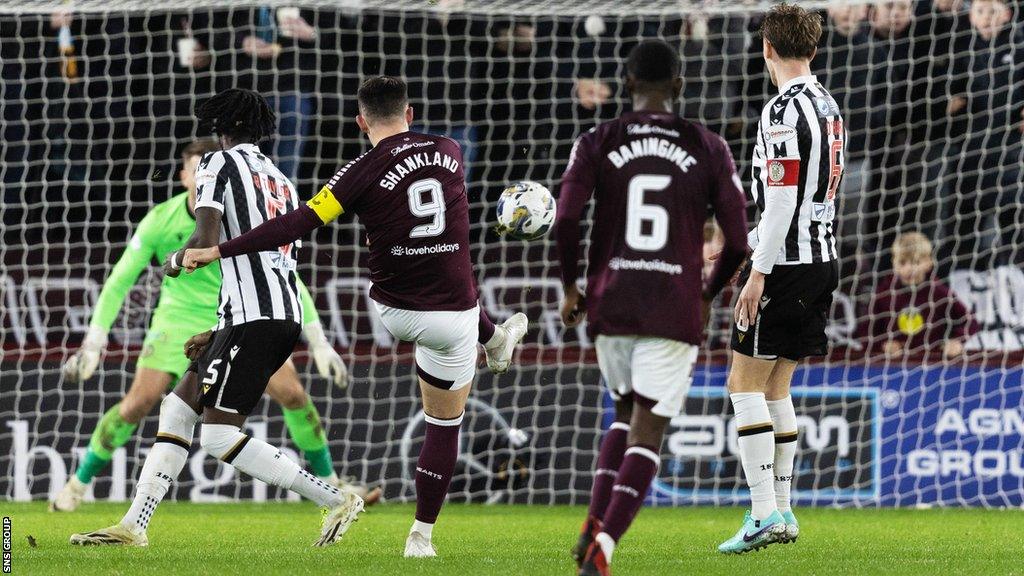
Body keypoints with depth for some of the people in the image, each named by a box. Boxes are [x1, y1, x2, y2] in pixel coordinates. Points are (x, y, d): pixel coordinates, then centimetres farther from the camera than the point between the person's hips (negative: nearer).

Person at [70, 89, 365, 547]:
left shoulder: (219, 164, 1)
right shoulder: (283, 183, 24)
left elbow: (206, 242, -14)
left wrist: (175, 261, 10)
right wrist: (217, 336, 27)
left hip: (252, 318, -9)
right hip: (287, 316, 9)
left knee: (220, 437, -9)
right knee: (178, 409, 14)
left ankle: (335, 500, -10)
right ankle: (134, 524, 11)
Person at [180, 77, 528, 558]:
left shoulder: (364, 172, -14)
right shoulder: (449, 153, -2)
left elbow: (298, 224, -21)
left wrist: (217, 252, -19)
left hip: (395, 313, -1)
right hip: (452, 318, 1)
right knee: (444, 425, 16)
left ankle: (495, 339, 63)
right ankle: (422, 535, 20)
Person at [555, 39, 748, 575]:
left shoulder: (597, 144, 2)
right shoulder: (708, 149, 3)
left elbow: (565, 220, -10)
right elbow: (738, 242, 1)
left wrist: (570, 287, 6)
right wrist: (708, 295, 18)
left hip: (610, 304, 2)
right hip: (675, 309, -2)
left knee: (626, 413, 24)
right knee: (646, 434, -1)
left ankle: (595, 523, 8)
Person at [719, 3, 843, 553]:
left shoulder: (784, 110, -15)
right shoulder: (828, 106, 13)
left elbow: (782, 199, -20)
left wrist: (759, 273, -18)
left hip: (784, 262, -9)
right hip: (821, 259, 9)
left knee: (745, 385, -6)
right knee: (775, 388, 15)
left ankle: (765, 514, -13)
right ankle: (781, 511, 15)